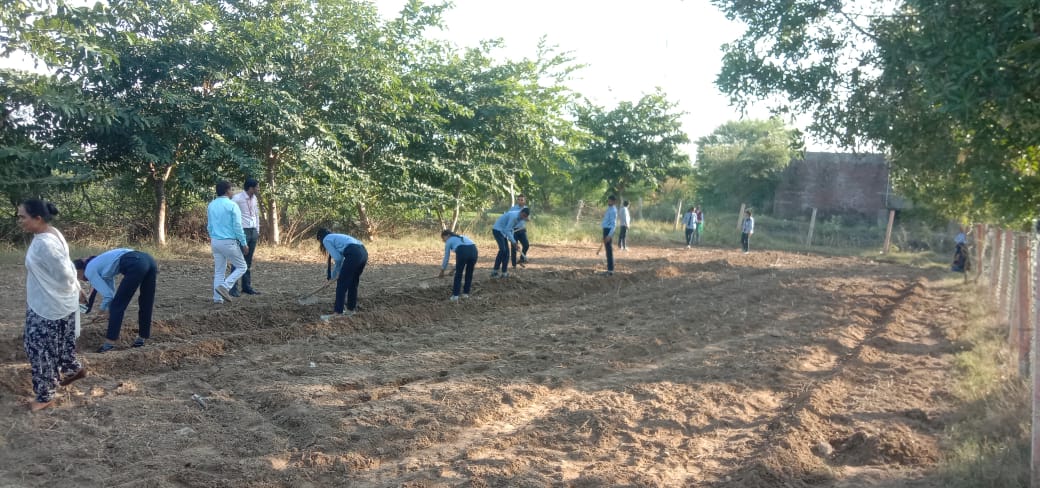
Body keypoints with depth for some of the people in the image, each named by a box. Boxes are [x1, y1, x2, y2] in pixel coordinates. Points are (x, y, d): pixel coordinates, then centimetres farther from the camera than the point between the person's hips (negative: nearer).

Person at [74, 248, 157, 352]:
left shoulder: (89, 271, 11)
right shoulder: (99, 263, 36)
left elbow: (108, 294, 8)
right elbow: (110, 290, 44)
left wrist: (102, 308, 27)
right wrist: (109, 310, 51)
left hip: (135, 265, -9)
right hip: (148, 260, 9)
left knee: (117, 304, 5)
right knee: (146, 303, 18)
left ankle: (110, 342, 10)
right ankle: (142, 338, 29)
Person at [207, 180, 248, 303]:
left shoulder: (211, 205, 9)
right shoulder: (232, 205, -12)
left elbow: (209, 226, 16)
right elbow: (237, 227, -14)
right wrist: (244, 243, -8)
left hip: (215, 242, 7)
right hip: (229, 242, -7)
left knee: (219, 270, 13)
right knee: (241, 267, 6)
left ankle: (217, 298, 9)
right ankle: (225, 287, -10)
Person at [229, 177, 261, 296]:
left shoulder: (254, 198, 11)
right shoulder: (237, 198, -12)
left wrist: (257, 231, 17)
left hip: (253, 231, 7)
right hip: (242, 231, -7)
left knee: (249, 261, 10)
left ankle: (247, 286, 16)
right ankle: (233, 288, -4)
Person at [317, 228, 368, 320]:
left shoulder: (326, 240, 10)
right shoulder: (336, 237, 34)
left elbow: (337, 258, 1)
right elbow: (340, 257, 36)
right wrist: (333, 276, 40)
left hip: (353, 254, -8)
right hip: (363, 252, 8)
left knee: (341, 284, 1)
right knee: (353, 283, 21)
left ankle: (337, 313, 1)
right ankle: (351, 309, 28)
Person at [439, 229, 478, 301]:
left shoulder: (449, 241, 22)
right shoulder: (462, 237, 39)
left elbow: (446, 257, 27)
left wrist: (442, 271, 38)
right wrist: (455, 268, 52)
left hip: (463, 251, -5)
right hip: (473, 250, 5)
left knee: (458, 274, 10)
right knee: (469, 273, 22)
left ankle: (455, 295, 7)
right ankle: (466, 293, 27)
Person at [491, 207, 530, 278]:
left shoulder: (518, 217, 3)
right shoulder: (514, 216, -26)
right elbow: (507, 230, -26)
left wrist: (512, 239, 4)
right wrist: (513, 241, -25)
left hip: (503, 231, 10)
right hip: (497, 229, -10)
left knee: (506, 251, 5)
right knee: (502, 249, -19)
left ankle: (504, 272, 8)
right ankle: (495, 271, -17)